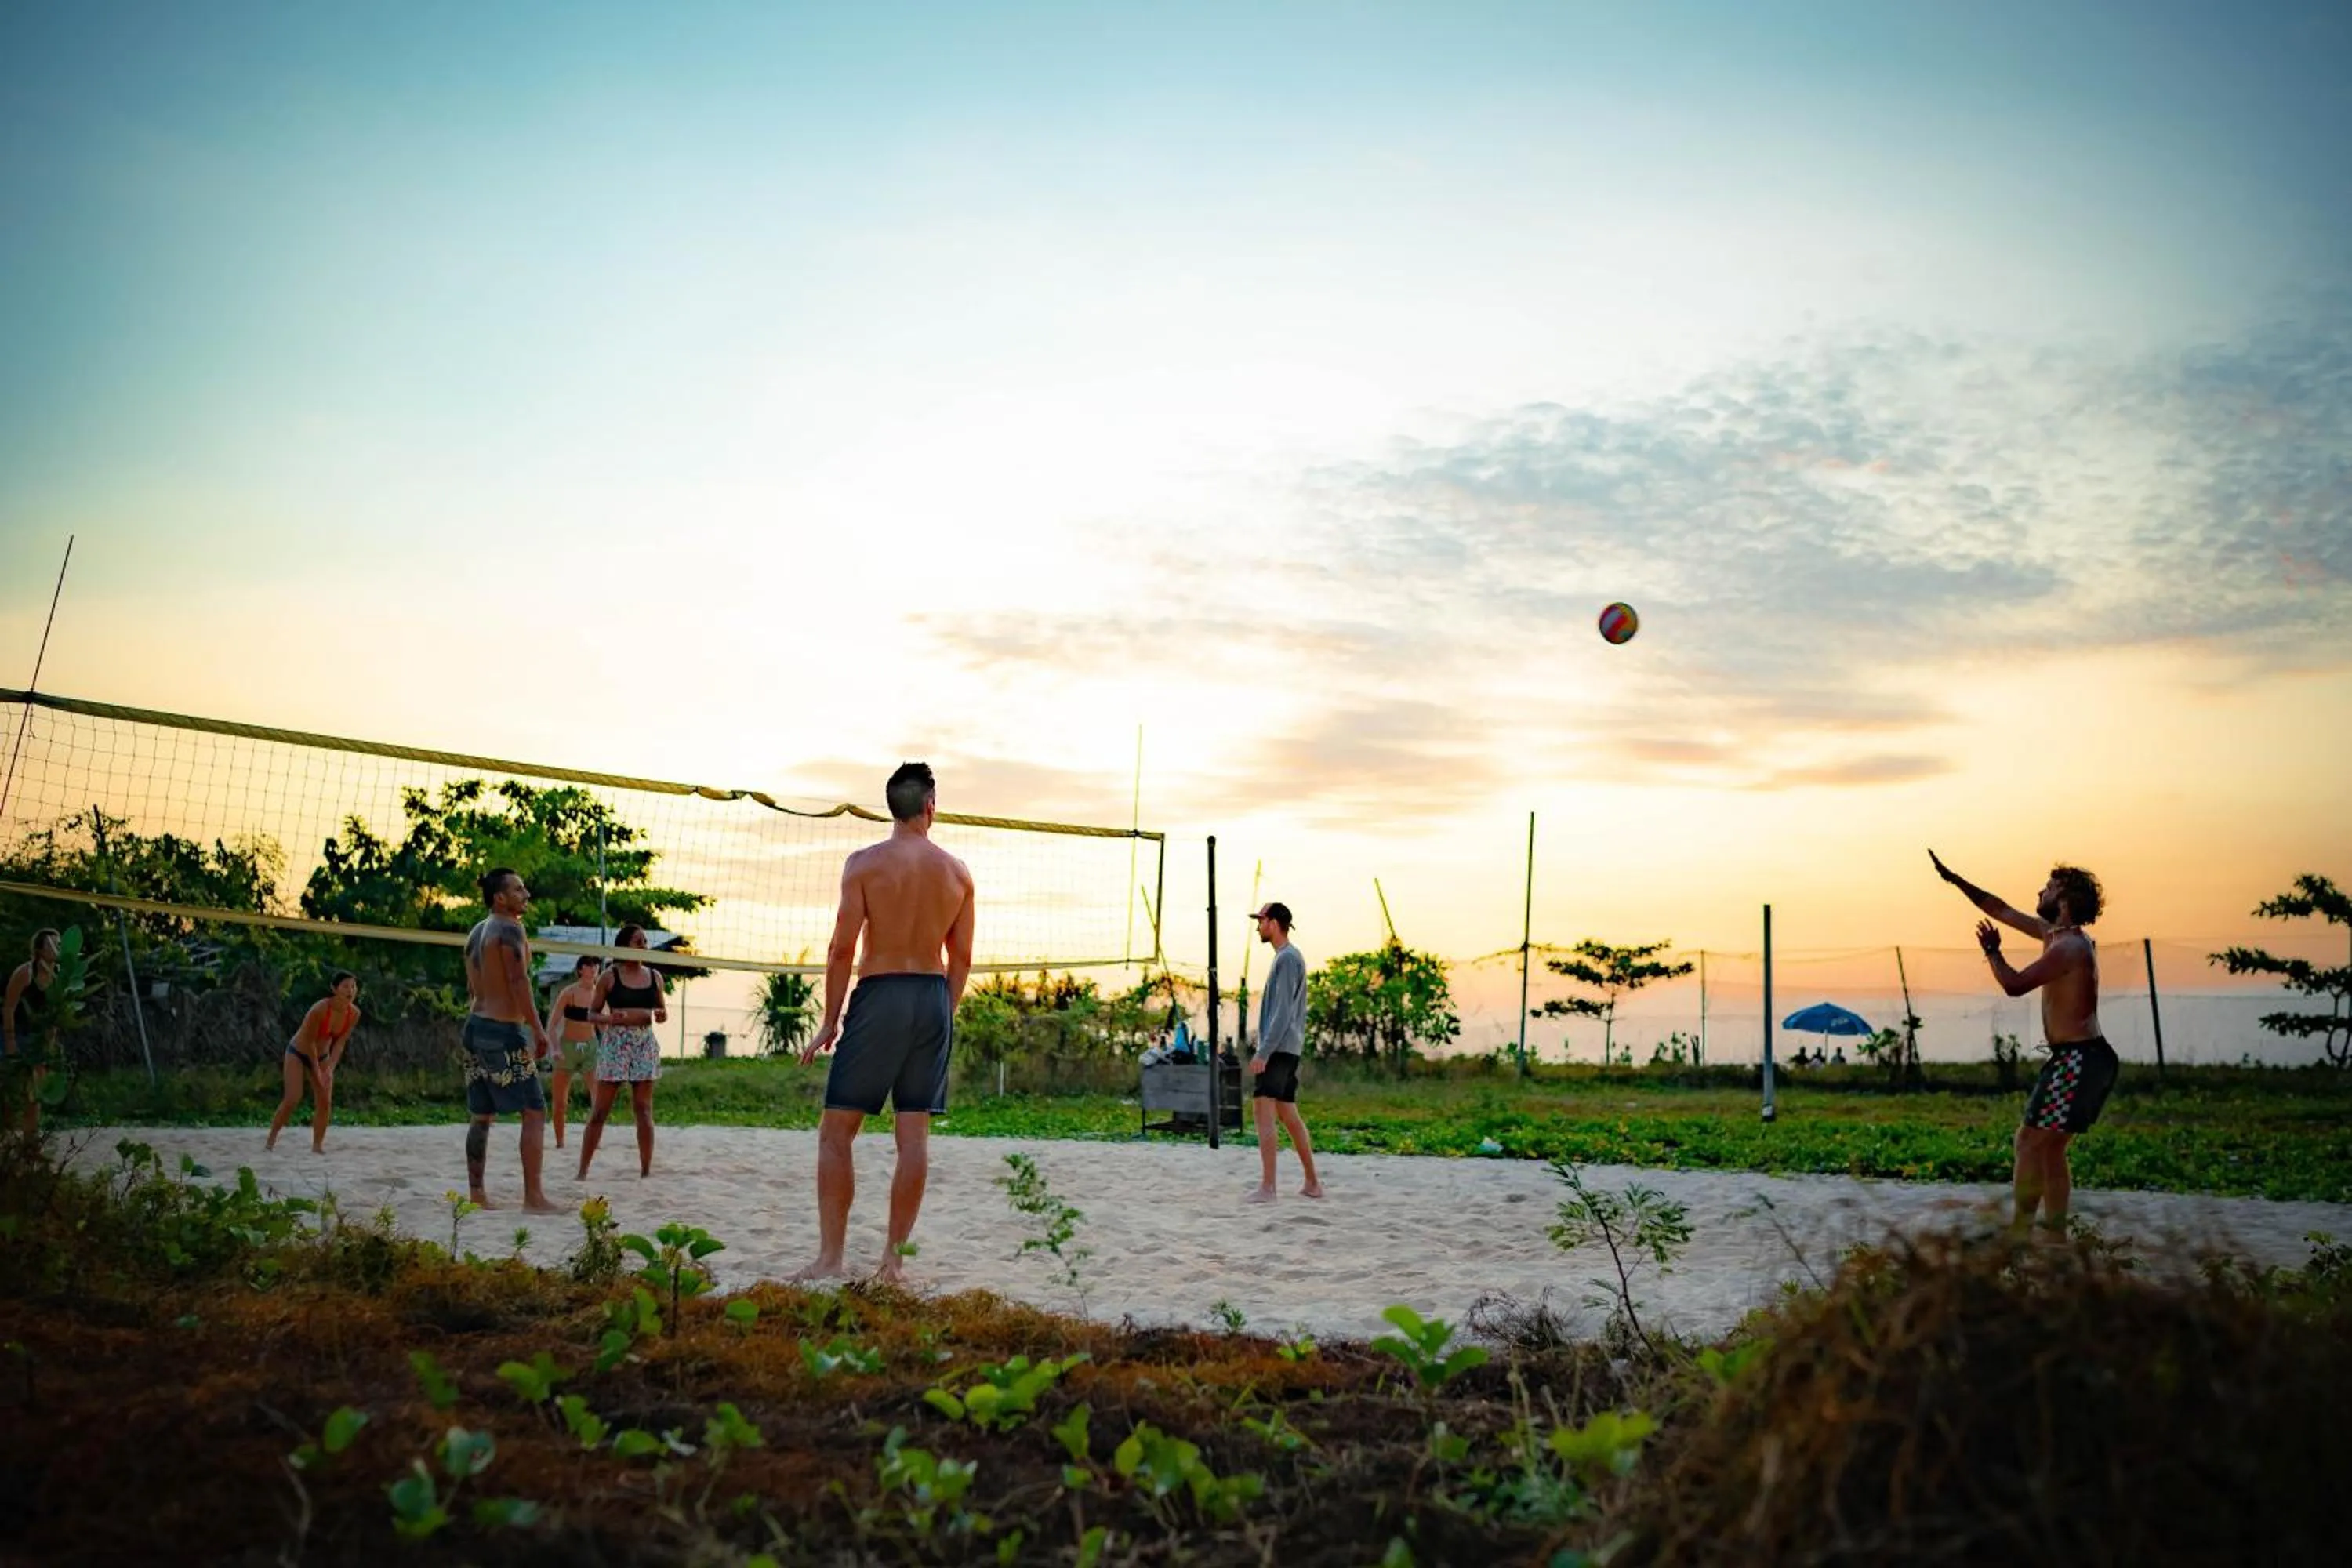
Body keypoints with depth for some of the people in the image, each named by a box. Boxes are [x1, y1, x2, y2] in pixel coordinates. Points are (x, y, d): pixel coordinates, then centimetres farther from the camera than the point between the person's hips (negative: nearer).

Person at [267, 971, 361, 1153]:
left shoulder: (354, 1014, -16)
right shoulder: (320, 1009, -32)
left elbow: (340, 1042, -8)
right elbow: (310, 1041, -23)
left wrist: (330, 1068, -18)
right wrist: (317, 1070, -17)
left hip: (321, 1056, 5)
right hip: (298, 1053, -5)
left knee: (325, 1102, -3)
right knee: (293, 1098, -14)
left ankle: (318, 1145, 5)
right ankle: (271, 1138, 4)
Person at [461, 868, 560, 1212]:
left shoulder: (476, 931, 16)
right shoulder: (509, 929, -12)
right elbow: (519, 981, -19)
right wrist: (538, 1029, -19)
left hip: (476, 1026, 9)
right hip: (505, 1031, -9)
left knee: (482, 1115, 13)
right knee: (535, 1111, -7)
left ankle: (476, 1193, 16)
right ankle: (533, 1196, -9)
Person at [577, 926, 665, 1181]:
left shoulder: (654, 976, 9)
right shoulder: (609, 976, -1)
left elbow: (663, 1012, 16)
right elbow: (592, 1014, 1)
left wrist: (661, 1015, -7)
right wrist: (609, 1018, -19)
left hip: (645, 1045, 3)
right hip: (615, 1044, -3)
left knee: (644, 1110, 4)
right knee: (600, 1110, -1)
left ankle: (646, 1170, 8)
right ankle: (583, 1169, 6)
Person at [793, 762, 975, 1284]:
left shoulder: (865, 863, -5)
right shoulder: (958, 872, 6)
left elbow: (842, 947, -9)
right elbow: (961, 958, 9)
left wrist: (830, 1023, -2)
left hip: (879, 995, -4)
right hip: (934, 996, 4)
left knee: (836, 1132, 4)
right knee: (914, 1136, 6)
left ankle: (830, 1257, 0)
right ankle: (894, 1257, 8)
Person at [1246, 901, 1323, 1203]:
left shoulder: (1288, 959, -11)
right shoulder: (1287, 958, 20)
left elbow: (1283, 1012, -18)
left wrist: (1263, 1052, -22)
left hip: (1278, 1049, -10)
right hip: (1287, 1051, 10)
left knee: (1264, 1110, -14)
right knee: (1288, 1115, 13)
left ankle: (1267, 1187, -18)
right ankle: (1312, 1184, 17)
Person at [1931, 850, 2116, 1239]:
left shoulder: (2069, 947, -16)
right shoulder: (2054, 935, 13)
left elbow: (2014, 984, -21)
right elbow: (2000, 910, 22)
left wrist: (1992, 952, -4)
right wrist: (1954, 879, 22)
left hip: (2078, 1061, -10)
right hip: (2076, 1059, 10)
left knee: (2031, 1141, -8)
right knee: (2051, 1147, 12)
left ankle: (2020, 1229, -6)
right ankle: (2055, 1232, 15)